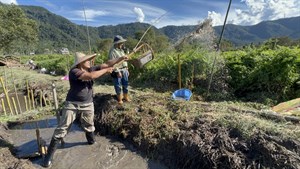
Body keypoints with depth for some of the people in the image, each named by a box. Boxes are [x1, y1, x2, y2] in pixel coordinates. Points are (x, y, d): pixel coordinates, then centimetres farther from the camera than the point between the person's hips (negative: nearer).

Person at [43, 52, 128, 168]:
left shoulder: (91, 69, 0)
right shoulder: (74, 71, -18)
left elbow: (107, 63, -3)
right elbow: (91, 76, -33)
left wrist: (121, 58, -10)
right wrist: (106, 70, -22)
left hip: (87, 104, 5)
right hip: (72, 104, -4)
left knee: (89, 126, 21)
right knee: (62, 129, 3)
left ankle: (92, 141, 48)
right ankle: (49, 154, 19)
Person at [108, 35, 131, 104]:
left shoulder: (121, 50, 13)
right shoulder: (113, 51, -14)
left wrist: (127, 69, 17)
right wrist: (117, 71, -21)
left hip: (124, 70, 8)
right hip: (117, 71, -8)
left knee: (125, 84, 14)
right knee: (118, 86, 4)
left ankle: (126, 97, 30)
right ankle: (119, 99, 19)